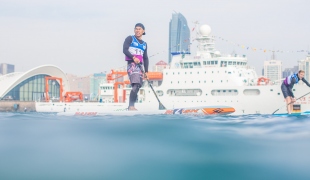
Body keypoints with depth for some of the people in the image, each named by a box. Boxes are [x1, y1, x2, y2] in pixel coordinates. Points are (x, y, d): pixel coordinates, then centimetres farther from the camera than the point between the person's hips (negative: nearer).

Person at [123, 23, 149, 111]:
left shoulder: (144, 44, 22)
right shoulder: (130, 38, 6)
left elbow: (145, 58, 21)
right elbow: (125, 50, -7)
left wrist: (146, 71, 12)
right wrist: (133, 57, -22)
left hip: (140, 66, 7)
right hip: (132, 64, -7)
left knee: (137, 87, 1)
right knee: (135, 85, -23)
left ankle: (131, 106, 5)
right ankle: (131, 106, -27)